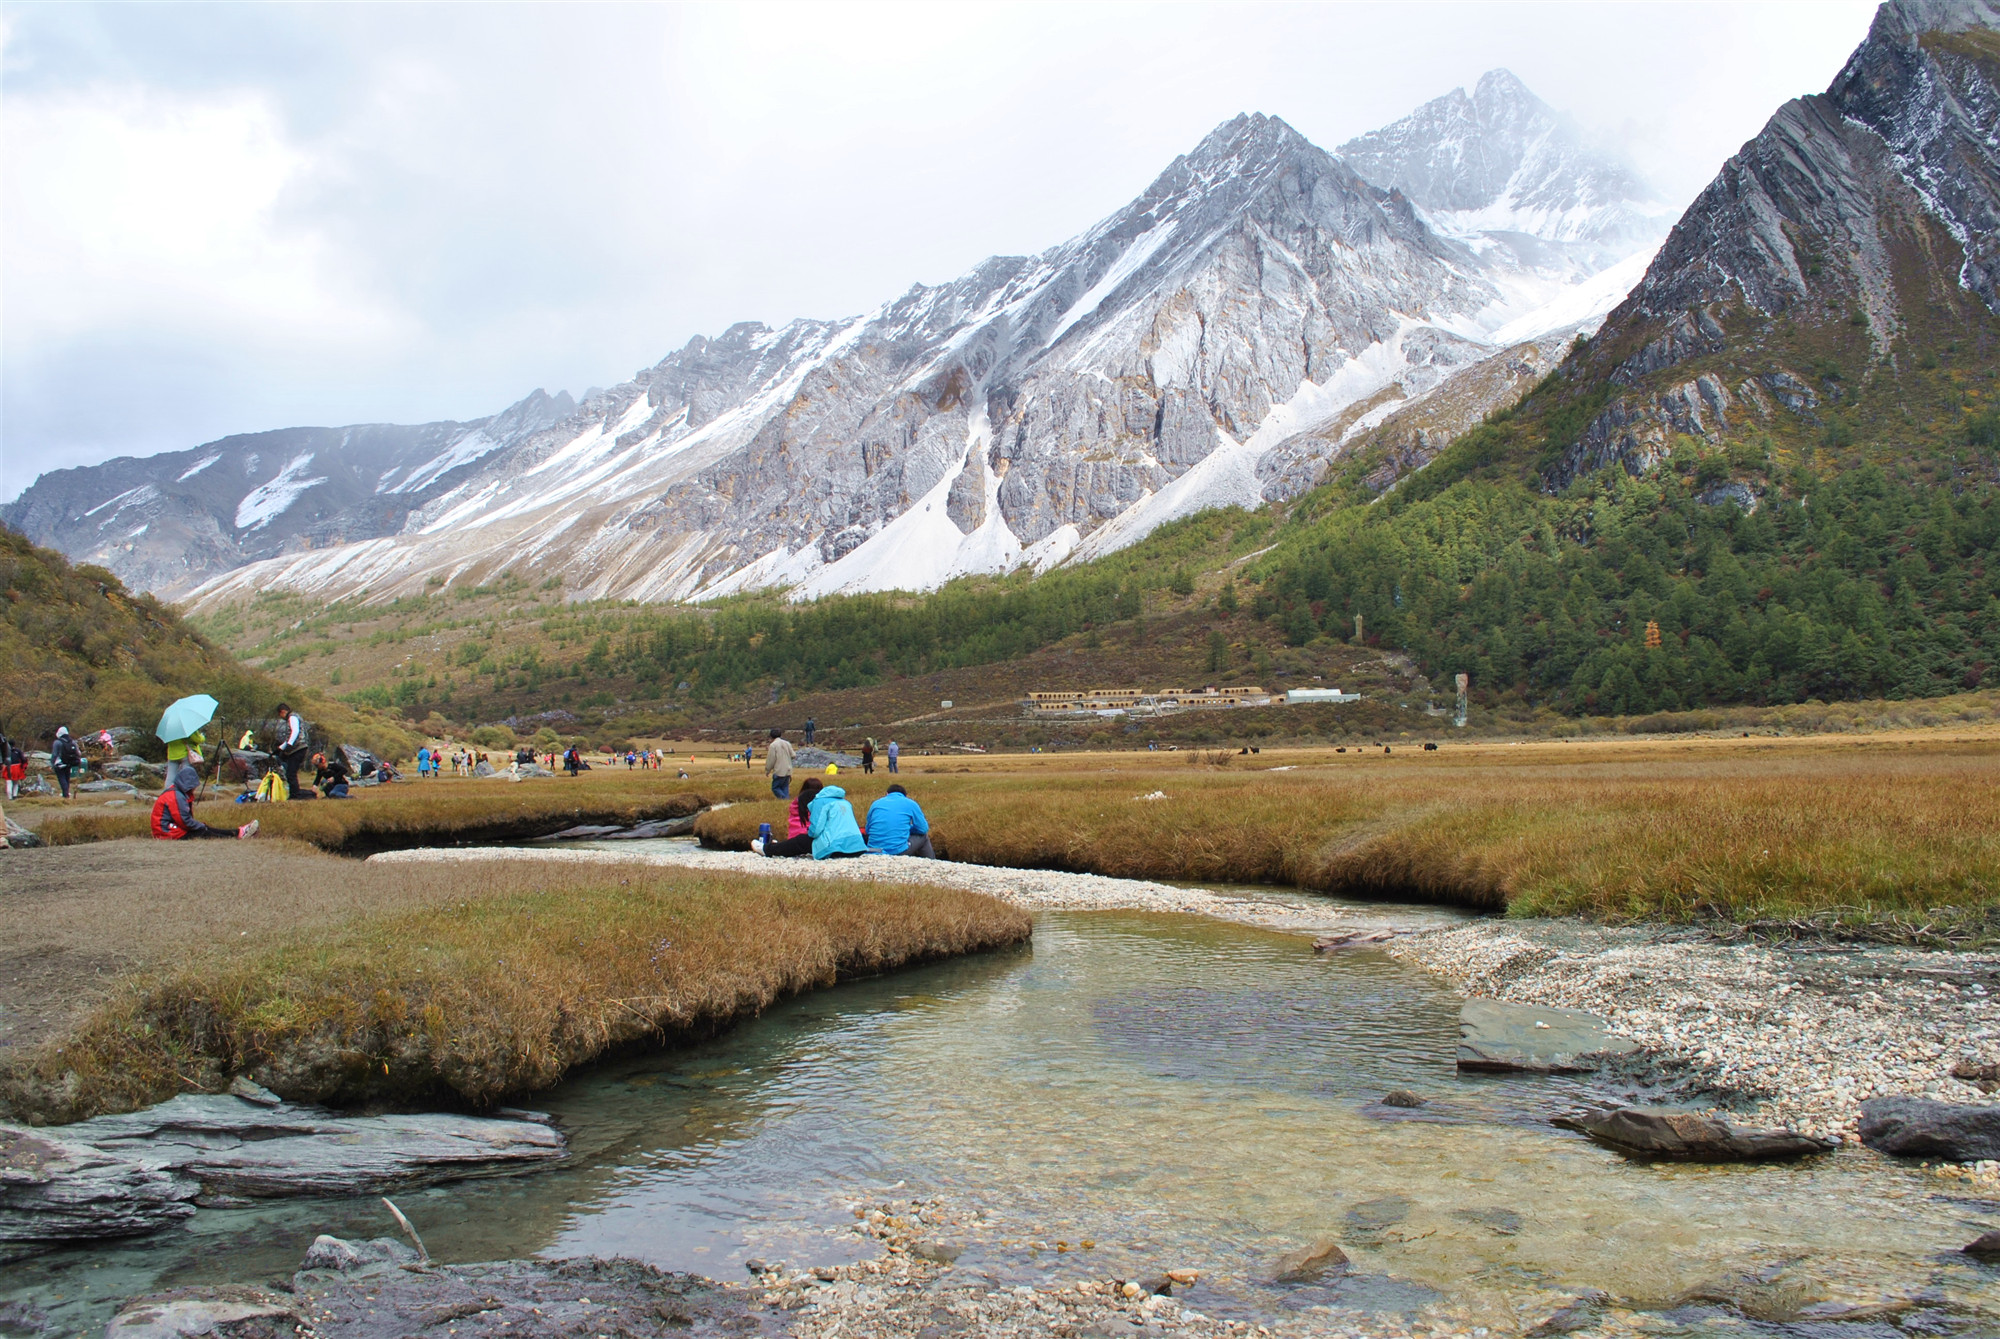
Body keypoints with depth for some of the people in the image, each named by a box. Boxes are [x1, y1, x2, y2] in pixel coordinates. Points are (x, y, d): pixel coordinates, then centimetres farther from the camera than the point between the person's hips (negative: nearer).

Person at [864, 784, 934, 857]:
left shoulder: (875, 804, 14)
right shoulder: (910, 804, 5)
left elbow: (867, 830, 20)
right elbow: (923, 829, 7)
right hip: (899, 852, -4)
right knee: (923, 836, 25)